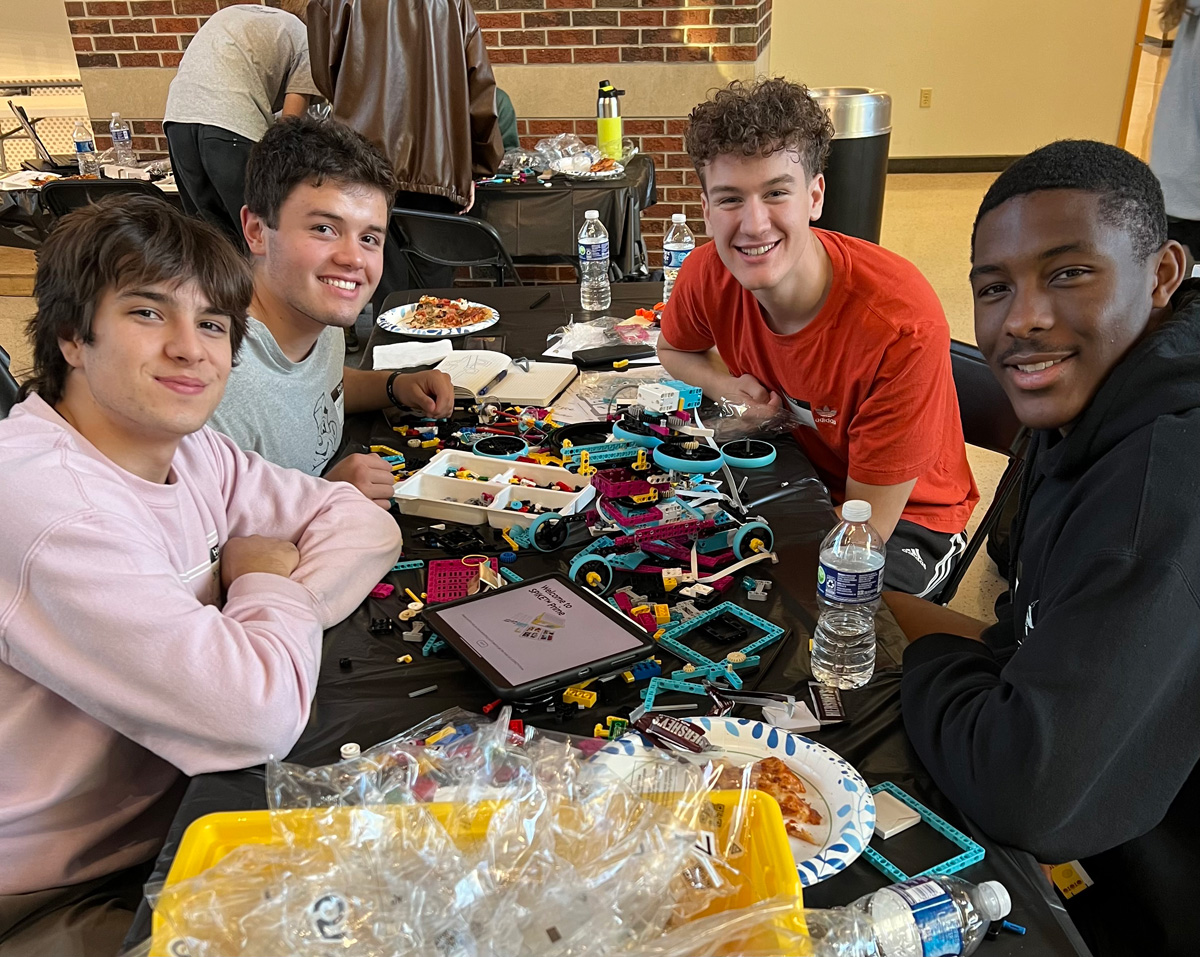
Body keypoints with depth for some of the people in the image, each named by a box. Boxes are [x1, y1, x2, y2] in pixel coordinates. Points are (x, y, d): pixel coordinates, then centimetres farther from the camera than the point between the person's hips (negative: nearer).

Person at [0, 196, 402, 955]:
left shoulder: (188, 449, -3)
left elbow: (365, 523, 1)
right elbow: (260, 718, -33)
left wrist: (251, 635, -15)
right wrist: (270, 587, -13)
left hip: (170, 822, 7)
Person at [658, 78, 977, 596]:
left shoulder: (902, 323, -32)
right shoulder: (708, 273, -17)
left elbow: (864, 528, -25)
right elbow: (674, 349, 9)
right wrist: (729, 386, -13)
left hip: (904, 519, -5)